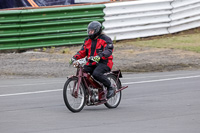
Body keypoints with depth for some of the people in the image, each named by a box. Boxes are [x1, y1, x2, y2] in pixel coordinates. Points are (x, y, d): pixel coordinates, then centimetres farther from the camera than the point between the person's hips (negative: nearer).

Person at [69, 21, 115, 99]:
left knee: (96, 74, -34)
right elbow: (83, 52, 15)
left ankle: (110, 87, -14)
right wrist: (75, 57, -5)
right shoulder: (88, 40, 17)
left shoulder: (105, 39, -4)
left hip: (103, 62, -7)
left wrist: (99, 56, -39)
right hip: (91, 63, 7)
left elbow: (108, 50, -19)